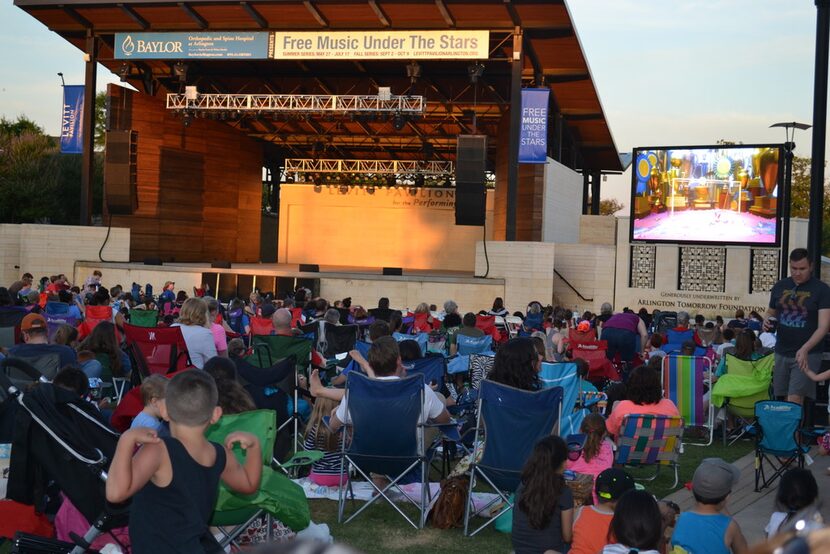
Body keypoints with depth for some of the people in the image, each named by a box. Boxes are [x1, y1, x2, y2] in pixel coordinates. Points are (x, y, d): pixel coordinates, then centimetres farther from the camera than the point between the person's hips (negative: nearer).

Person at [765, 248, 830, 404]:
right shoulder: (779, 287, 8)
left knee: (794, 401, -14)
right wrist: (767, 320, -4)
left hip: (808, 355, -5)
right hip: (781, 353, 5)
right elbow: (771, 312, 22)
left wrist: (805, 349, -26)